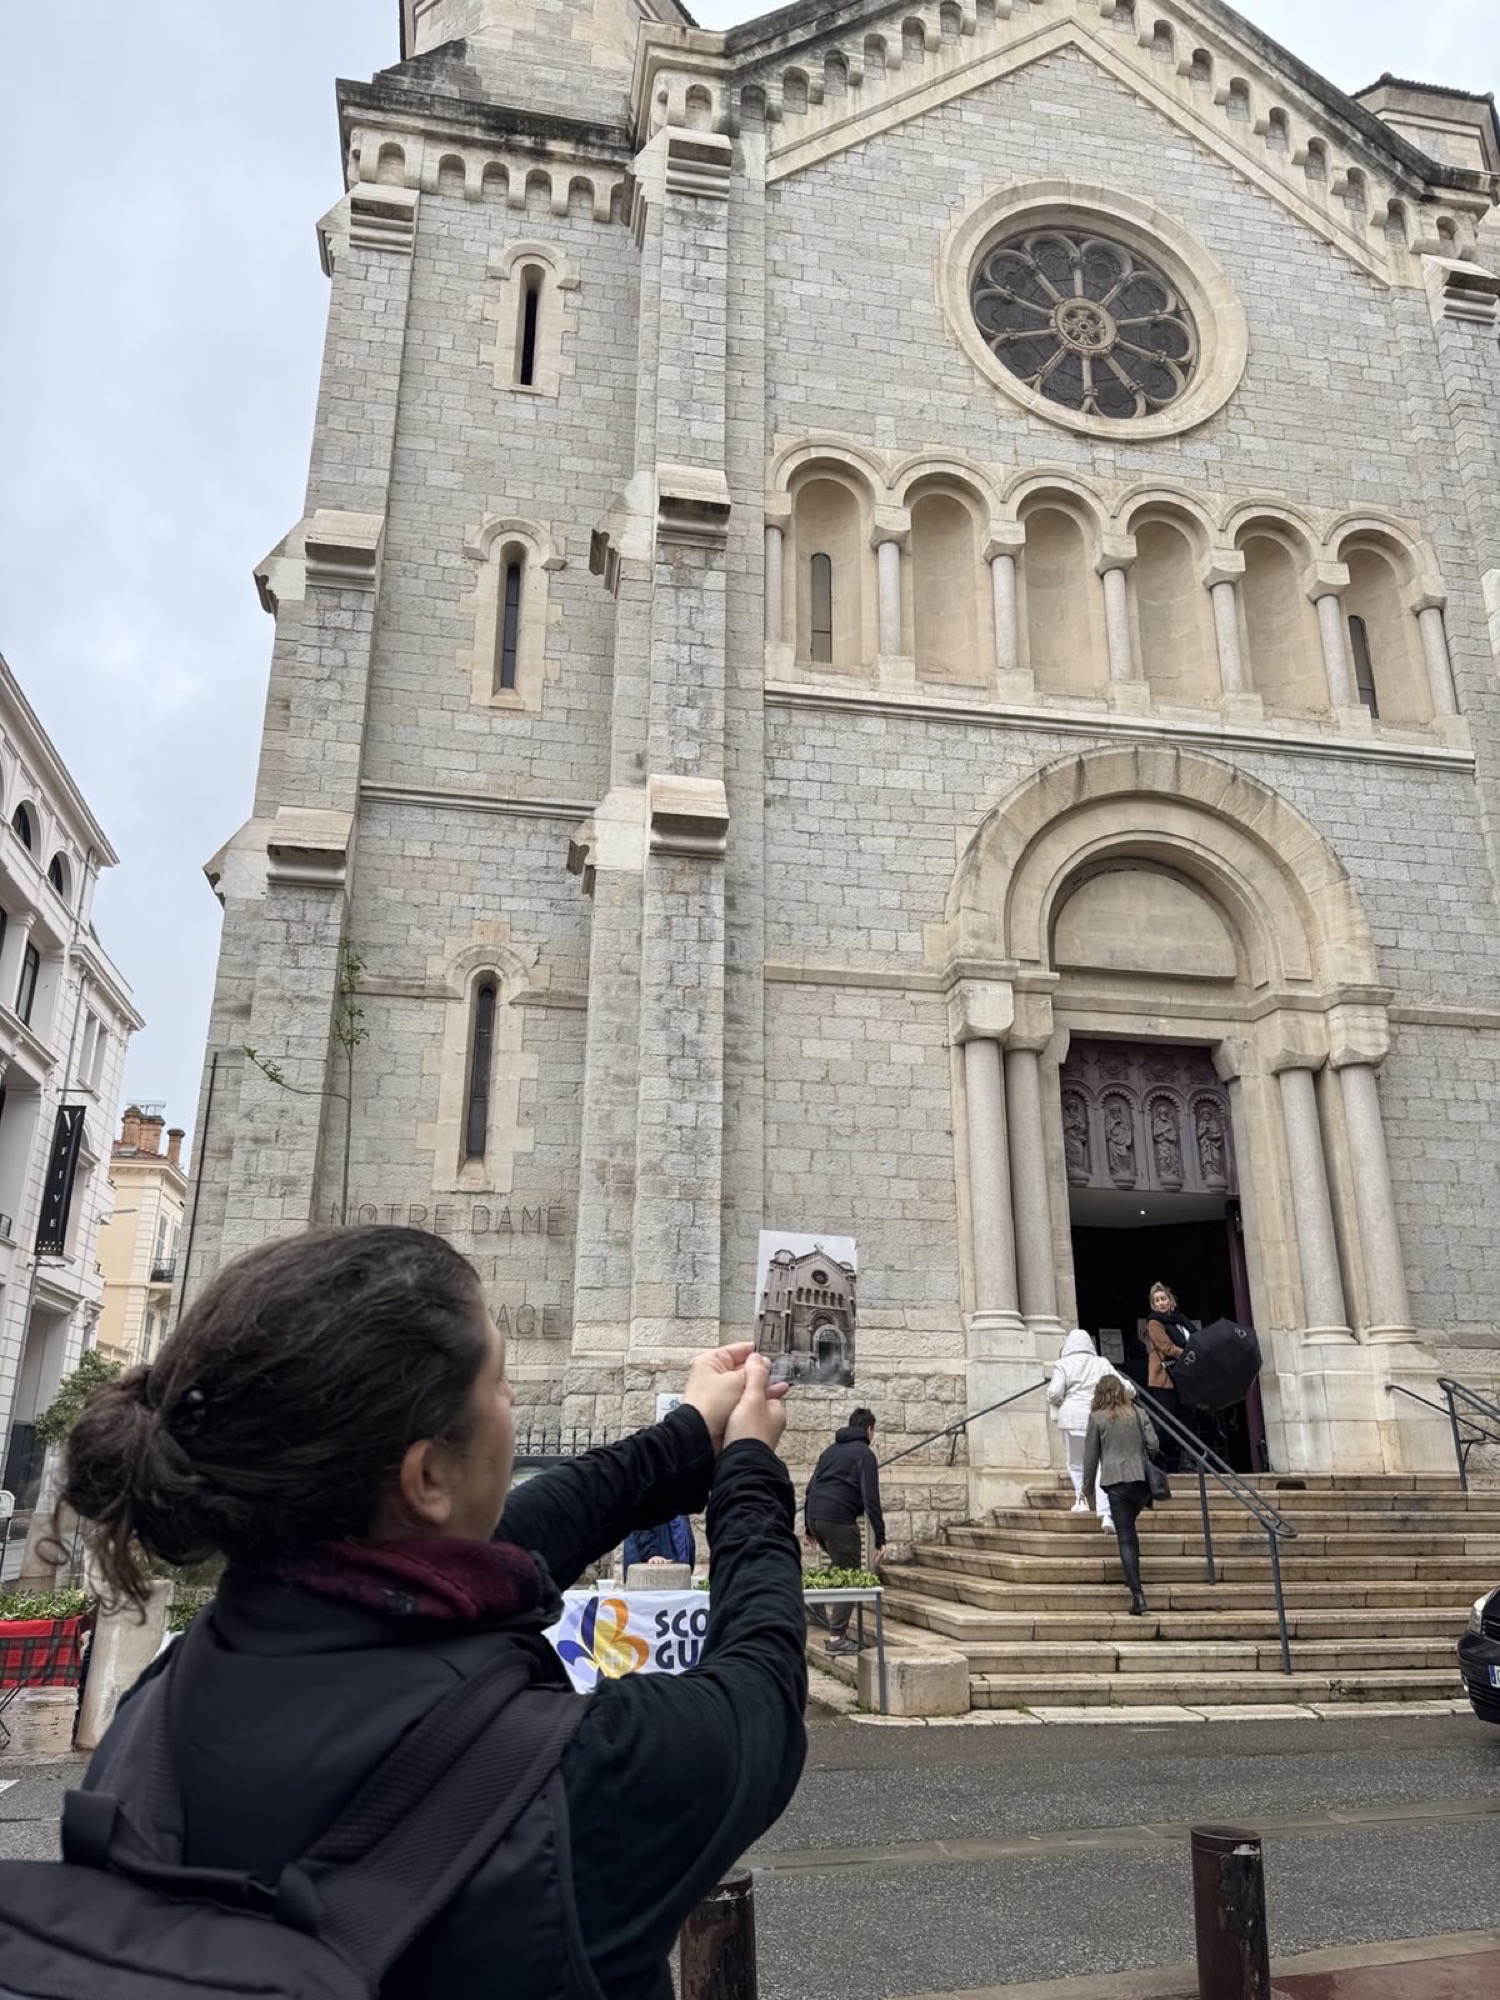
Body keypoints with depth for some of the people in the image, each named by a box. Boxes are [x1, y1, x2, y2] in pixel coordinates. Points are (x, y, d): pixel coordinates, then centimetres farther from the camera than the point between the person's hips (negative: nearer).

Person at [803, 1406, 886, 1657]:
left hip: (814, 1516, 7)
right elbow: (871, 1499, -9)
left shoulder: (831, 1450, 21)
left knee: (841, 1567, 23)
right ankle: (837, 1637, 1)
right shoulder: (863, 1454, -1)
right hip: (839, 1520, -7)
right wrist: (880, 1539, -9)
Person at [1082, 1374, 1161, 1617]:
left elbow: (1091, 1455, 5)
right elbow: (1153, 1444, 4)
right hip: (1141, 1480, 3)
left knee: (1126, 1539, -3)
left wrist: (1087, 1486, 15)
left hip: (1116, 1482, -3)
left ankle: (1138, 1596, -11)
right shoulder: (1138, 1413, 9)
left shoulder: (1097, 1417, 2)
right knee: (1130, 1532, 20)